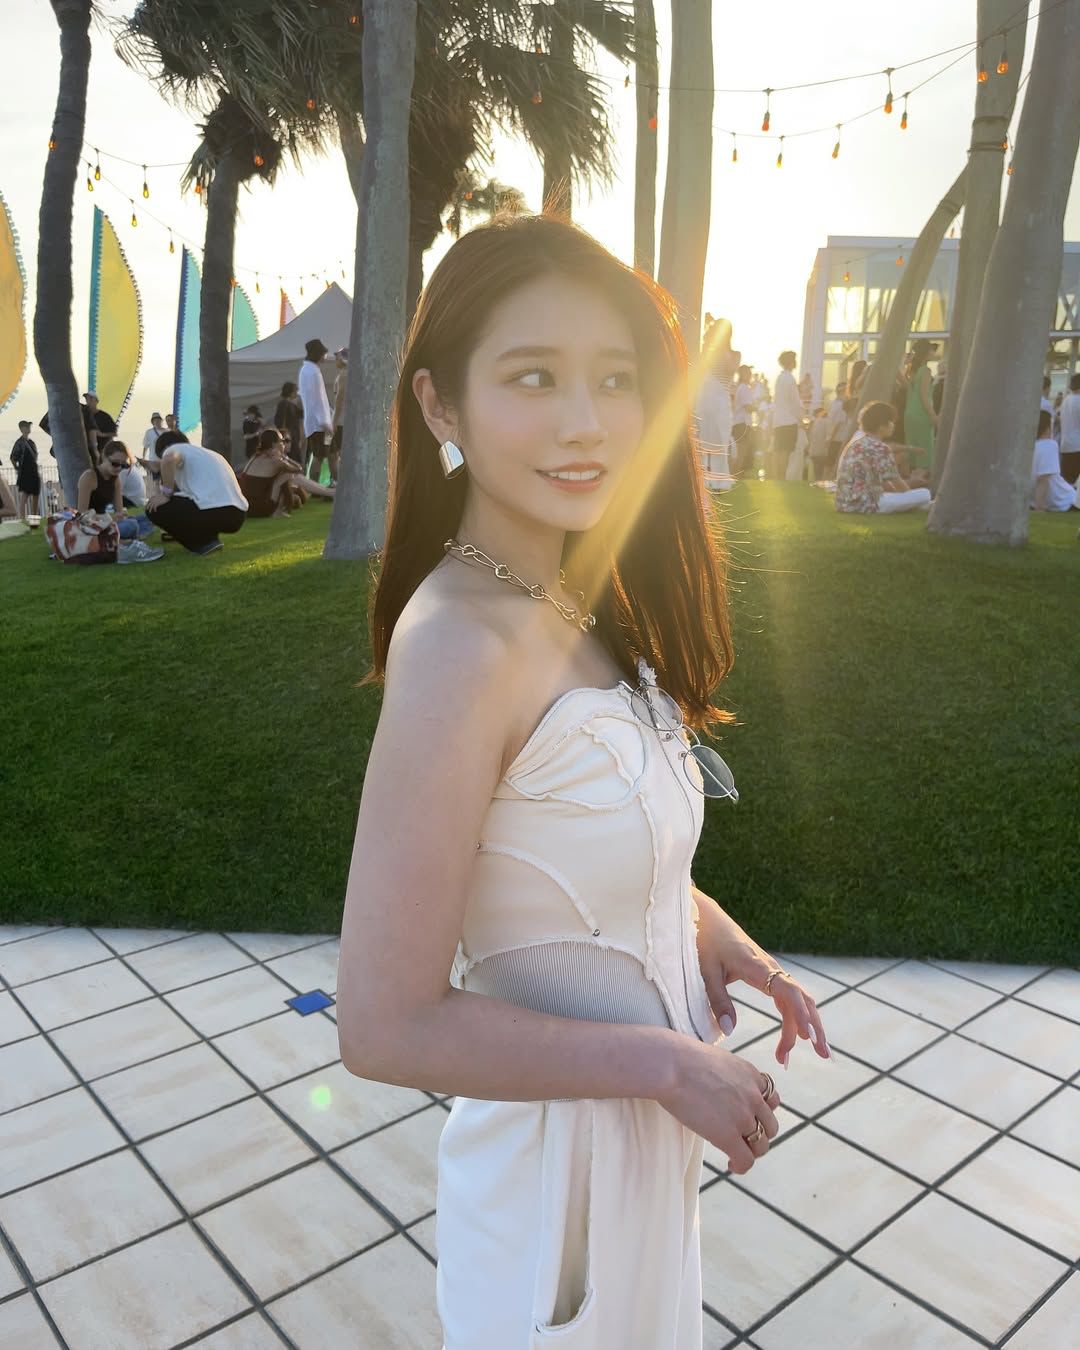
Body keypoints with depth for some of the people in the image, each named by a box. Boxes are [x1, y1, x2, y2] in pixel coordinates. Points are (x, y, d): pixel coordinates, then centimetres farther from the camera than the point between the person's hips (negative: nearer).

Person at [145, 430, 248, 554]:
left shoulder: (174, 448, 9)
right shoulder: (206, 453, 33)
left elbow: (169, 458, -18)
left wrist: (166, 494, -7)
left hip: (212, 512, -9)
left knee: (154, 508, 9)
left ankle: (202, 543, 3)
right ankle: (209, 539, 15)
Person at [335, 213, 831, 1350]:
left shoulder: (574, 608, -3)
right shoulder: (460, 646, -30)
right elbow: (385, 1026, -29)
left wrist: (707, 929, -5)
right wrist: (667, 1064, -21)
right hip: (556, 1140, -7)